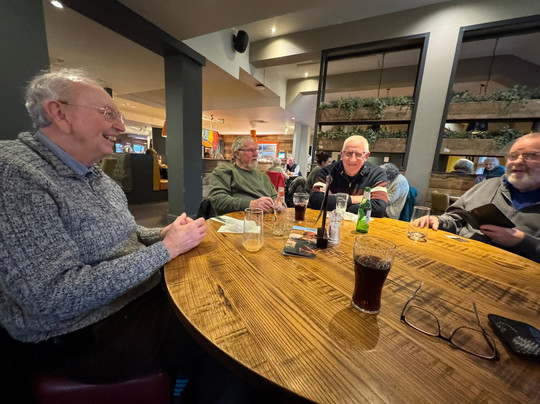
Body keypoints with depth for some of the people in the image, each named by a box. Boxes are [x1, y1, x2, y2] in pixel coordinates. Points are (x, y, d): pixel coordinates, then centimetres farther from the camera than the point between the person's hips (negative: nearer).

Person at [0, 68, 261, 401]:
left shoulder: (95, 173, 7)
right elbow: (54, 299, -29)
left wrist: (164, 234, -3)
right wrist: (167, 248, -23)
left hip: (145, 291, 8)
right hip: (87, 335, -7)